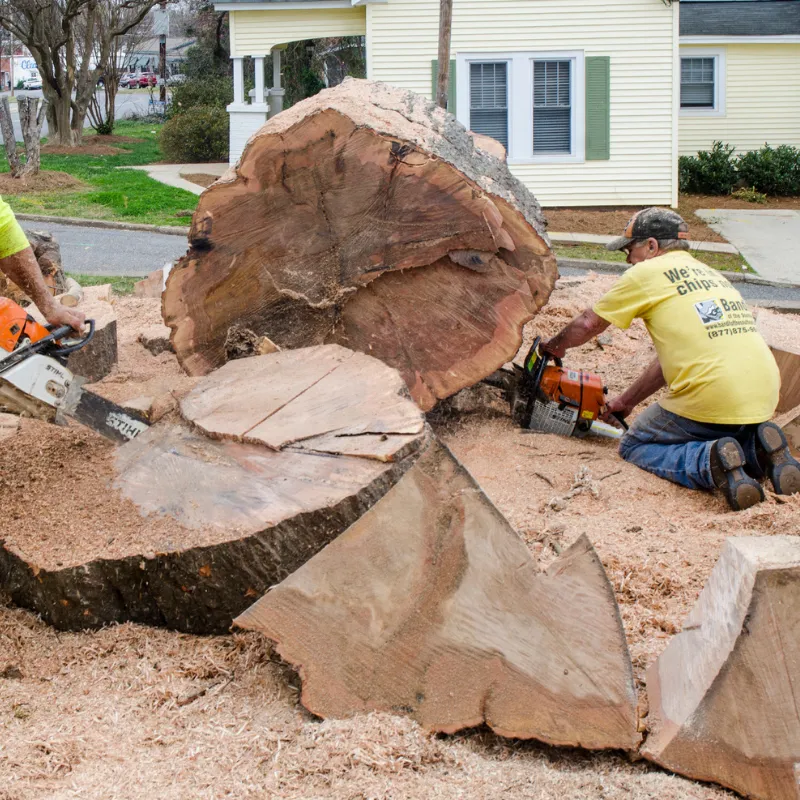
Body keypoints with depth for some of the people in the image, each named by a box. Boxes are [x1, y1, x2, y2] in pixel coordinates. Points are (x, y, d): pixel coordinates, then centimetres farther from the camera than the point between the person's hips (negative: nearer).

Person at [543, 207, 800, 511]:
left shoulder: (647, 273, 3)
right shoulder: (708, 273, 25)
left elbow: (589, 324, 14)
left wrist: (554, 347, 35)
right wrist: (626, 402, 37)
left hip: (713, 397, -7)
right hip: (765, 397, 7)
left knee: (635, 447, 15)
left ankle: (711, 463, -12)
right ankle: (757, 449, 3)